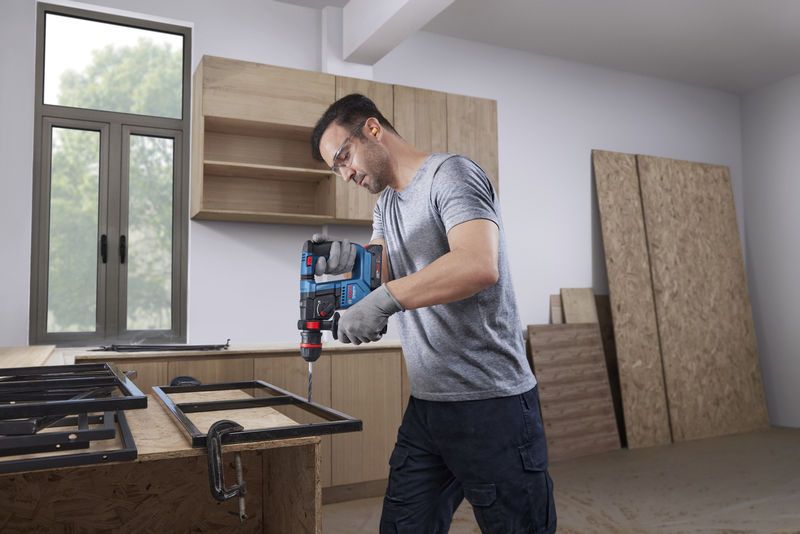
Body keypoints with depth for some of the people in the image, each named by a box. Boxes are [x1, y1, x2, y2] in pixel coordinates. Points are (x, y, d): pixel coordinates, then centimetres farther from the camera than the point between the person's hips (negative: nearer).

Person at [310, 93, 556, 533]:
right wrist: (349, 258, -10)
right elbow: (382, 268, 10)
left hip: (490, 403, -8)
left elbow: (479, 265, -26)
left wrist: (385, 299, -30)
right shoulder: (386, 204, 18)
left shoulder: (450, 174, -10)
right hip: (426, 403, 8)